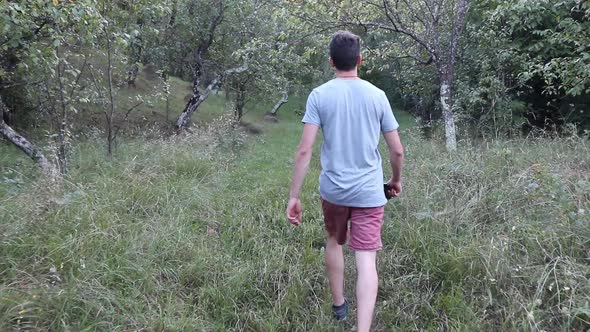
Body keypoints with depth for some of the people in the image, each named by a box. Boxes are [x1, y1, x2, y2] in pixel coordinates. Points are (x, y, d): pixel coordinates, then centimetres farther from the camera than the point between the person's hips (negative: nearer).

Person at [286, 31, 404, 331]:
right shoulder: (377, 95, 0)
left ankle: (338, 305, 41)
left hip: (332, 190, 1)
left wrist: (293, 196, -7)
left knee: (334, 242, 24)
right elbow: (397, 150, 2)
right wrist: (396, 180, 20)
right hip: (370, 193, 0)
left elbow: (304, 150, -12)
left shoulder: (319, 95, -5)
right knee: (366, 260, 0)